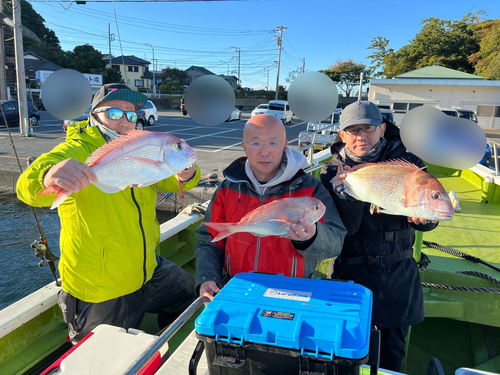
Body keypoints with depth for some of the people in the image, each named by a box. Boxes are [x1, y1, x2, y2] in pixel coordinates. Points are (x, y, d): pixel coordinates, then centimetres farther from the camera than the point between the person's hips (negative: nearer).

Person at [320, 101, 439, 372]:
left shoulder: (407, 163, -4)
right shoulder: (333, 172, -7)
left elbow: (428, 221, -6)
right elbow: (343, 228, -16)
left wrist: (422, 217, -29)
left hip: (400, 272, 2)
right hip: (352, 271, -1)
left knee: (393, 352, 18)